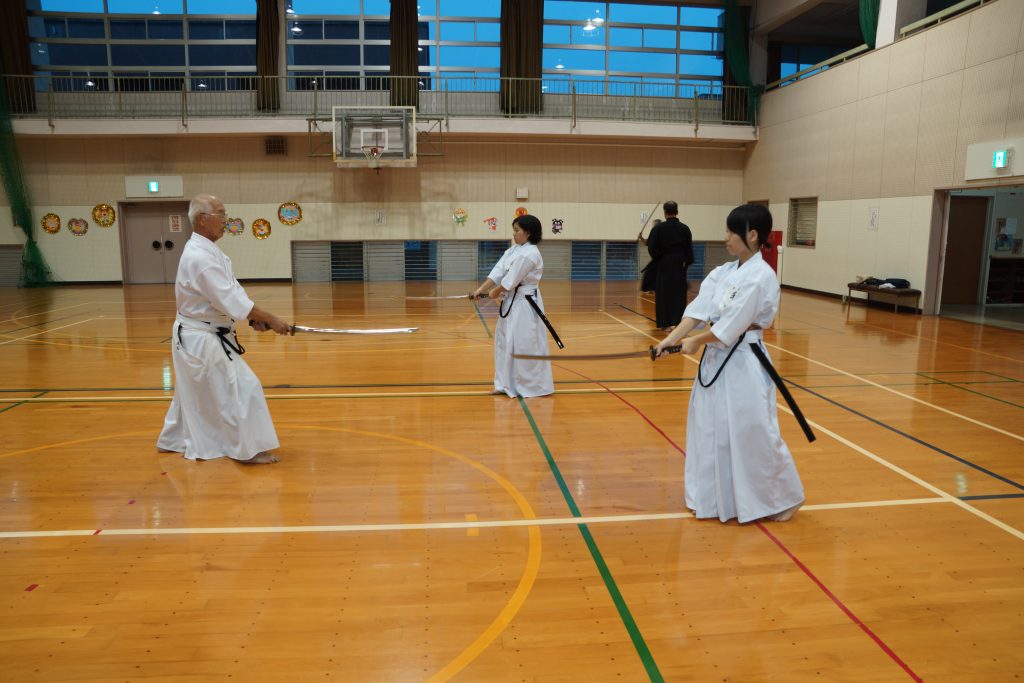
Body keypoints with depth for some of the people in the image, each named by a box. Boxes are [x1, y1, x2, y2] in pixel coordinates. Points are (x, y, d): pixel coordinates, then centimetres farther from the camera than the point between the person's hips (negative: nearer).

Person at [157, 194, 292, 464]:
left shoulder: (205, 250, 10)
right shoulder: (200, 256, -24)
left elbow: (228, 292, 10)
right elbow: (229, 299, -27)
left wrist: (254, 317, -2)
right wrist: (270, 319, -23)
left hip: (198, 335, 10)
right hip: (202, 339, -10)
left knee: (193, 391, 23)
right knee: (242, 388, -6)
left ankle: (173, 440, 40)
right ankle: (249, 449, 5)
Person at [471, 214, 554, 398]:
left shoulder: (530, 254, -19)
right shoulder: (514, 250, 11)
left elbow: (512, 279, -19)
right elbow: (498, 271, 4)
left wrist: (495, 293, -6)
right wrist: (481, 289, -4)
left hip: (525, 304, -10)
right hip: (511, 302, 10)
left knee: (526, 345, -4)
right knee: (505, 342, 13)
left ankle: (534, 386, 10)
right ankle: (507, 384, 24)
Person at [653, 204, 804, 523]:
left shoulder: (761, 275, -17)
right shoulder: (722, 273, 8)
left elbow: (732, 325, -20)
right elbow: (700, 310, -2)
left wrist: (696, 341, -9)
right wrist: (671, 338, -14)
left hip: (743, 363, -8)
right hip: (715, 359, 8)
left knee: (754, 436, 1)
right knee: (710, 430, 15)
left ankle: (783, 498, 23)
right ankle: (714, 497, 31)